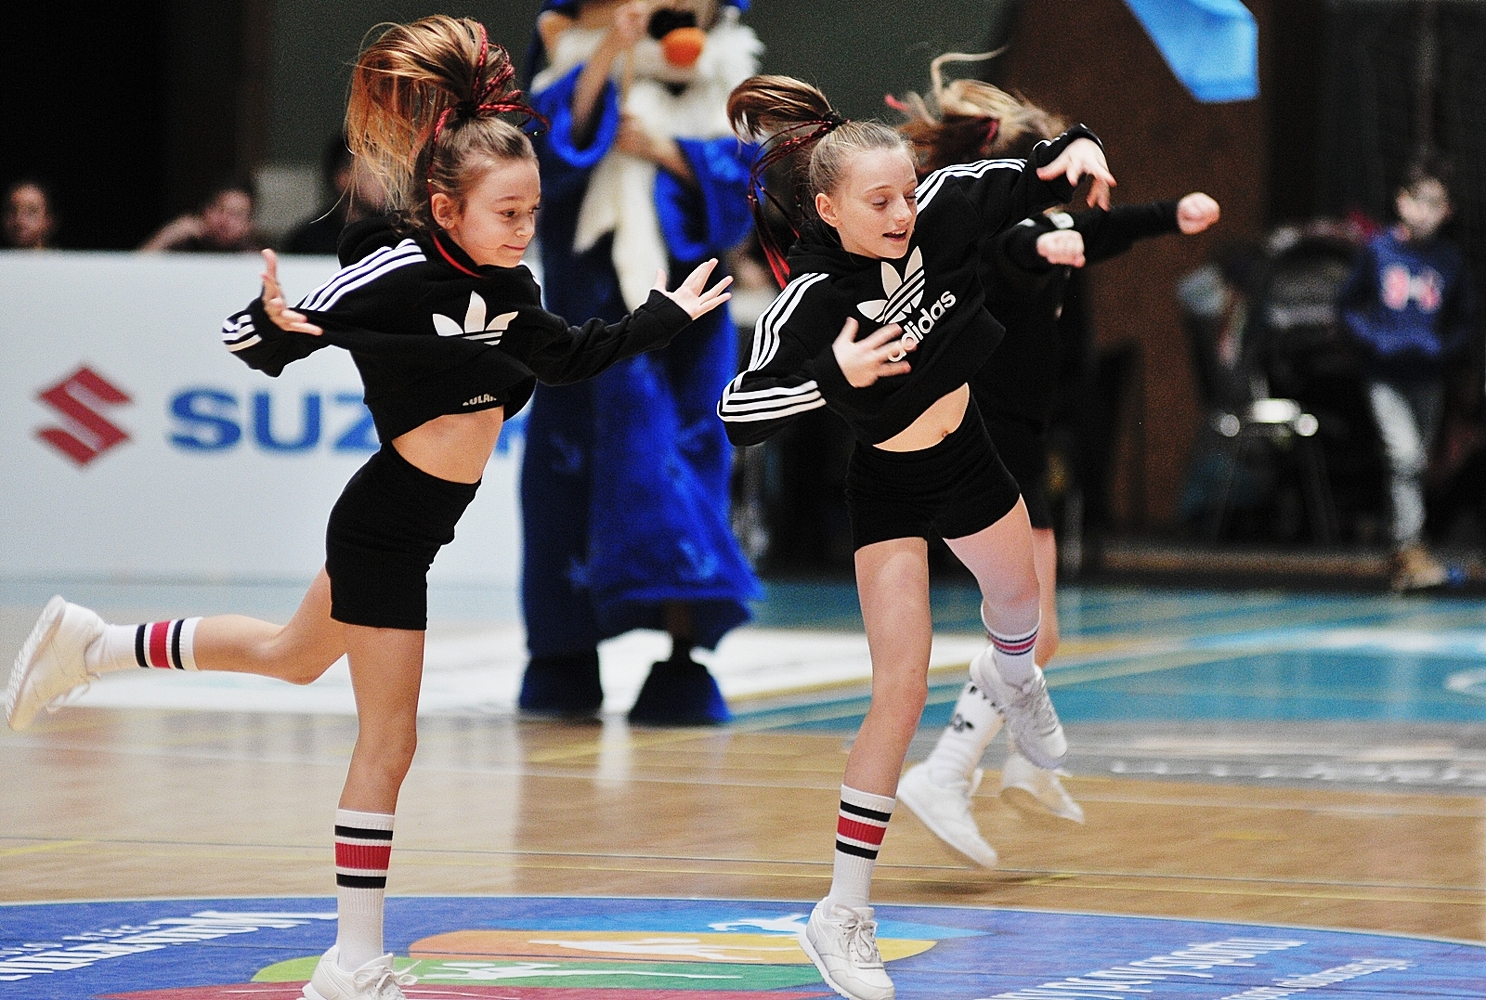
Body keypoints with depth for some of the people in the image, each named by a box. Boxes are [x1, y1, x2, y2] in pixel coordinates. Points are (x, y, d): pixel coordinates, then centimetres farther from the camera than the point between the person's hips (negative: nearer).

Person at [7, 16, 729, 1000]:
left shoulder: (508, 287, -1)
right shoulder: (398, 272, -24)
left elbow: (569, 356, 17)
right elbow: (261, 341, -24)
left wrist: (666, 317, 18)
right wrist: (274, 326, -45)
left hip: (410, 525, 9)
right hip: (388, 524, -9)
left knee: (296, 655, 29)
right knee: (388, 740, -2)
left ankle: (93, 645, 43)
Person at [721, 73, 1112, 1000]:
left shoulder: (939, 212, -23)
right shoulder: (809, 301, -33)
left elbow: (1031, 178, -12)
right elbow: (738, 412, -38)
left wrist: (1078, 150, -34)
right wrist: (833, 376, -51)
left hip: (969, 452, 5)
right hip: (890, 492, -5)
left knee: (1018, 598, 30)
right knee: (902, 689, -13)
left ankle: (1012, 677, 71)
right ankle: (842, 914, -5)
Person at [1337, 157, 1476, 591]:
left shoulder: (1450, 260, 1)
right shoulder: (1378, 250, -3)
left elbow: (1466, 324, 8)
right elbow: (1348, 305, 6)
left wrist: (1442, 348, -11)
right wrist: (1373, 339, -10)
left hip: (1427, 376, 3)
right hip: (1386, 374, -3)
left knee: (1414, 465, 10)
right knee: (1406, 457, -18)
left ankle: (1401, 560, 20)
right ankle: (1412, 549, -20)